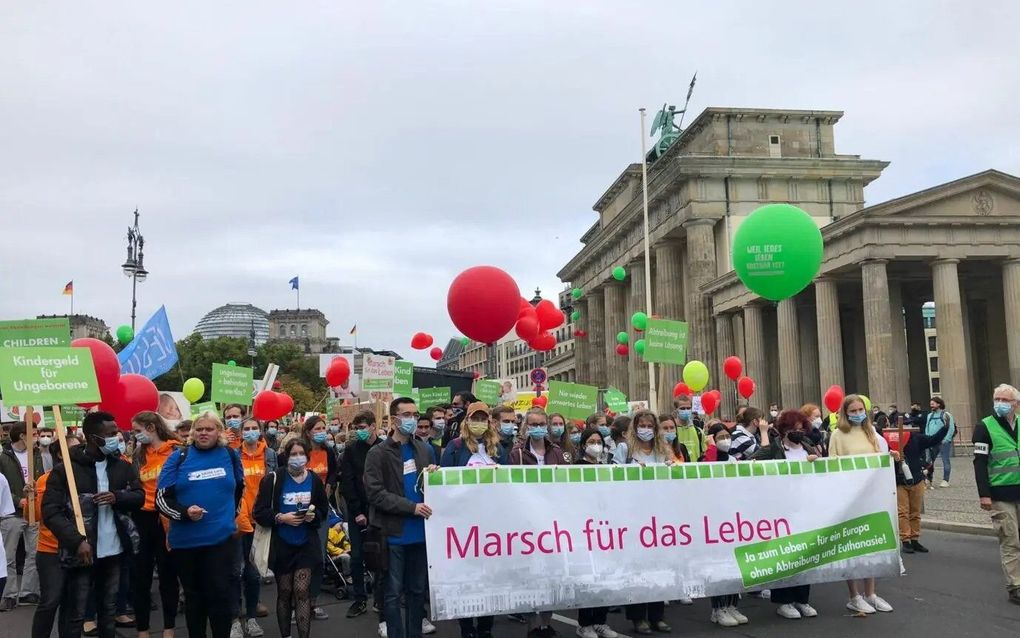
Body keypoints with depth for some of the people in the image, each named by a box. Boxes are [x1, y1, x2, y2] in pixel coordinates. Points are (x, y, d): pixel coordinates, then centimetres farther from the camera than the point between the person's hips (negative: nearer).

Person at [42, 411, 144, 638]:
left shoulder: (122, 466, 5)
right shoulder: (65, 469, -10)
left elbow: (139, 497, 8)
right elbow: (51, 511, -12)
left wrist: (117, 496, -14)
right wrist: (76, 541, -23)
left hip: (114, 552, 4)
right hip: (82, 552, -4)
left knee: (108, 612, 15)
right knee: (76, 616, 4)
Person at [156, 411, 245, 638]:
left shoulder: (230, 455, 4)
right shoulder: (179, 457, -1)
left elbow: (239, 487, 22)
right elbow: (162, 497, -3)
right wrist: (184, 512, -18)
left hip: (222, 537, 0)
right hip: (186, 539, 0)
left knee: (221, 593, -3)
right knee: (194, 594, 14)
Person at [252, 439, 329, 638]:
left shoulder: (314, 479, -2)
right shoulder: (273, 479, -11)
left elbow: (324, 509, 10)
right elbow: (259, 512, -10)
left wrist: (314, 516, -11)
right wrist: (281, 518, -22)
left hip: (306, 545, 1)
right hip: (281, 545, -1)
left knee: (302, 592, -4)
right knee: (284, 593, 11)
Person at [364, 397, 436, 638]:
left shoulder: (425, 450, 10)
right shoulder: (378, 453, -4)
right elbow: (375, 493, -13)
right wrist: (411, 507, -19)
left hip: (421, 532, 4)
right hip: (393, 533, -4)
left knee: (417, 591, 13)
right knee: (393, 593, 3)